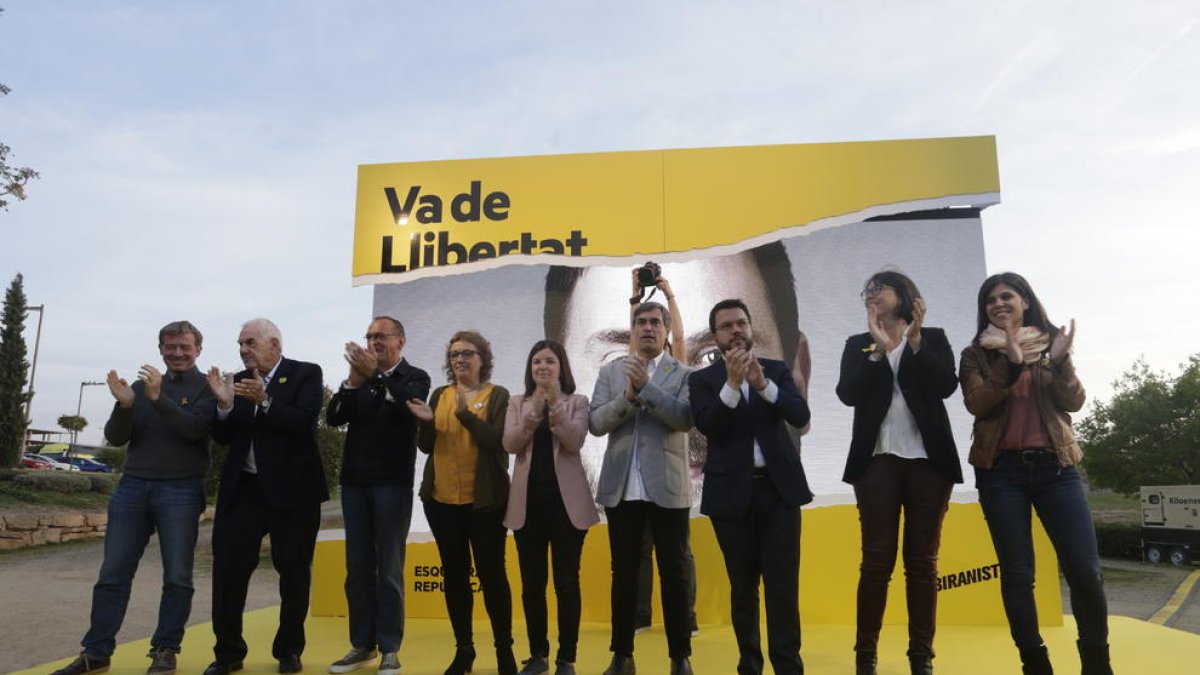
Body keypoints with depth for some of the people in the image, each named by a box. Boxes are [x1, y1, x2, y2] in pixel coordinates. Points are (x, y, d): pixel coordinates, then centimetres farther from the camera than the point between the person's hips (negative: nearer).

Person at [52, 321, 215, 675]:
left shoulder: (207, 388, 1)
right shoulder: (142, 386, 12)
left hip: (180, 491, -4)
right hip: (132, 487, 4)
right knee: (112, 574, 5)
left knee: (177, 577, 2)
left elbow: (194, 428, -15)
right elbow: (115, 438, 6)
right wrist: (124, 404, -12)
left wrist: (158, 398, -23)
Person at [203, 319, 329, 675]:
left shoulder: (306, 374, -4)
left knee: (294, 572, 6)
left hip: (292, 489, -4)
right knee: (227, 569, 1)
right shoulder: (239, 380, 10)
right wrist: (225, 405, -11)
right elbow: (223, 437, 7)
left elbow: (305, 422, -17)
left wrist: (265, 401, -28)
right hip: (244, 488, 4)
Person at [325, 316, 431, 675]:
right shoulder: (358, 377, 11)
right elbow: (333, 418, -1)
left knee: (389, 569, 1)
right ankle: (362, 644, 20)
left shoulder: (415, 377, 0)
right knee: (358, 568, 9)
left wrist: (375, 376, -28)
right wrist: (353, 382, -16)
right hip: (354, 481, 4)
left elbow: (410, 408, -20)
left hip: (393, 483, -4)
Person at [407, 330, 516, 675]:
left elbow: (497, 441, -14)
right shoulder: (439, 395, 9)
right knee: (453, 573, 10)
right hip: (441, 498, 4)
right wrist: (426, 423, -13)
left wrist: (466, 414, -23)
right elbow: (426, 446, 7)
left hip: (484, 499, -4)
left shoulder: (498, 395, -3)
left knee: (491, 572, 0)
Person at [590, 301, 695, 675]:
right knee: (623, 572, 10)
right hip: (622, 488, 2)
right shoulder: (610, 372, 8)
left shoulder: (683, 374, 2)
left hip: (667, 487, -2)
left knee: (673, 573, 6)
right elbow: (595, 423, -1)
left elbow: (685, 419, -13)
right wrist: (628, 395, -17)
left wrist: (646, 385, -20)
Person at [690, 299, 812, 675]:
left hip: (779, 488, 1)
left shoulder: (776, 370, 8)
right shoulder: (703, 379, 3)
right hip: (732, 493, 0)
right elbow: (708, 427, -12)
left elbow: (801, 416, -6)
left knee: (783, 584, -2)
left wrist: (762, 383, -19)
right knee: (743, 586, 8)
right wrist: (732, 383, -22)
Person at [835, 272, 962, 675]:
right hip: (877, 460, 0)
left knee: (922, 560, 4)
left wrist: (915, 341, -14)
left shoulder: (933, 338, 9)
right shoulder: (857, 345, 11)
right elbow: (848, 393, -5)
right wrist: (878, 350, -13)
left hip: (928, 459, 0)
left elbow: (946, 385, -7)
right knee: (877, 559, -4)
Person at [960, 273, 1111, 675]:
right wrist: (1011, 363, -20)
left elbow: (1074, 402, 1)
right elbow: (976, 404, -8)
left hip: (1055, 466, 1)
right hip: (1001, 470, -1)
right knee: (1017, 572, 0)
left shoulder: (1052, 343, 11)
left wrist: (1060, 361, -16)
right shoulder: (977, 354, 8)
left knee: (1085, 569, -4)